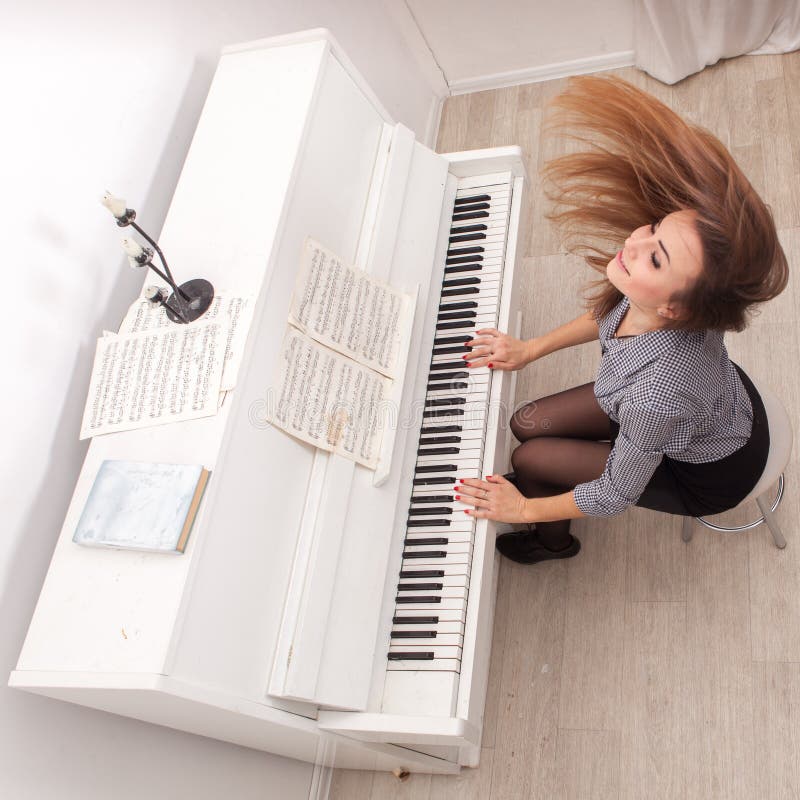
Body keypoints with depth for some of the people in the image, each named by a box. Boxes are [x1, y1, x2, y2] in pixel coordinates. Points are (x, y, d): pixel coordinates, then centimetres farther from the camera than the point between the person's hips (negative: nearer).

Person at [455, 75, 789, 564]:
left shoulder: (654, 396, -47)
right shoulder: (644, 300, -28)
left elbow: (616, 496, -27)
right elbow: (610, 316, 0)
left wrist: (525, 509, -12)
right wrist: (529, 350, 6)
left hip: (710, 473, -5)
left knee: (529, 460, 1)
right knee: (528, 425, 8)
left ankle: (553, 540, 36)